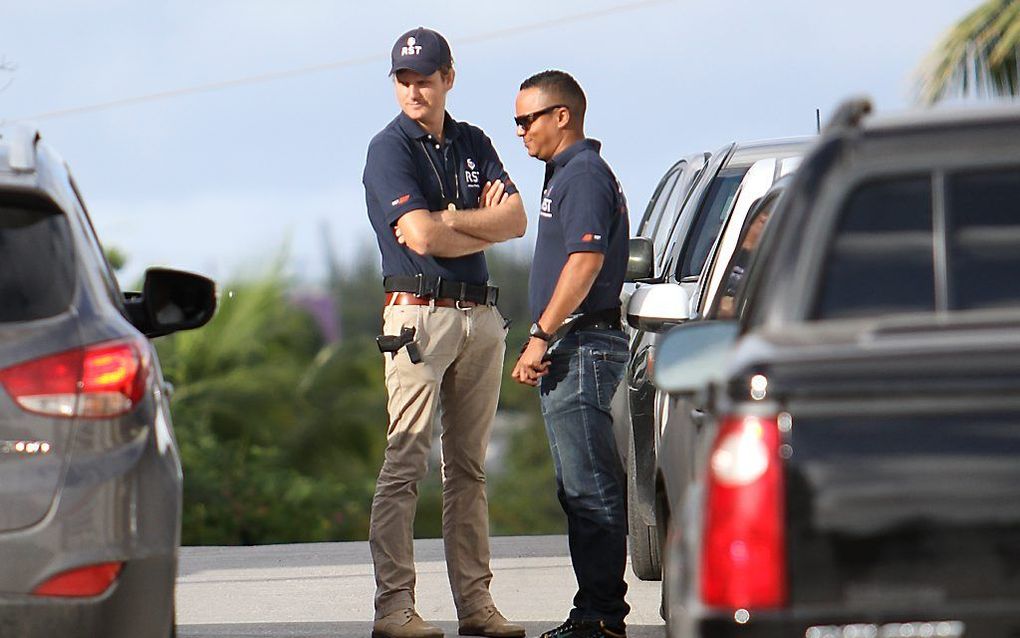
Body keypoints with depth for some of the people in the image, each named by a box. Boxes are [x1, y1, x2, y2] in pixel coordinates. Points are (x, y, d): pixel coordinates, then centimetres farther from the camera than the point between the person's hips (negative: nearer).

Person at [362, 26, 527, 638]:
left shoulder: (474, 145, 15)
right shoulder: (390, 148, -3)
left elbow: (516, 219, 2)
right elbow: (421, 237, -15)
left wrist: (452, 219, -10)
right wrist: (485, 225, 0)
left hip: (481, 315, 6)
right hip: (419, 311, -6)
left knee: (469, 467, 7)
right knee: (406, 464, -10)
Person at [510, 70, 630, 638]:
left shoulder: (584, 175, -11)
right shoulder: (566, 174, 22)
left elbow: (586, 262, -21)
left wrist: (541, 336, -21)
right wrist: (543, 343, 21)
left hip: (582, 345, -11)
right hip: (569, 352, 11)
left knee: (590, 487, -10)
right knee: (584, 488, 11)